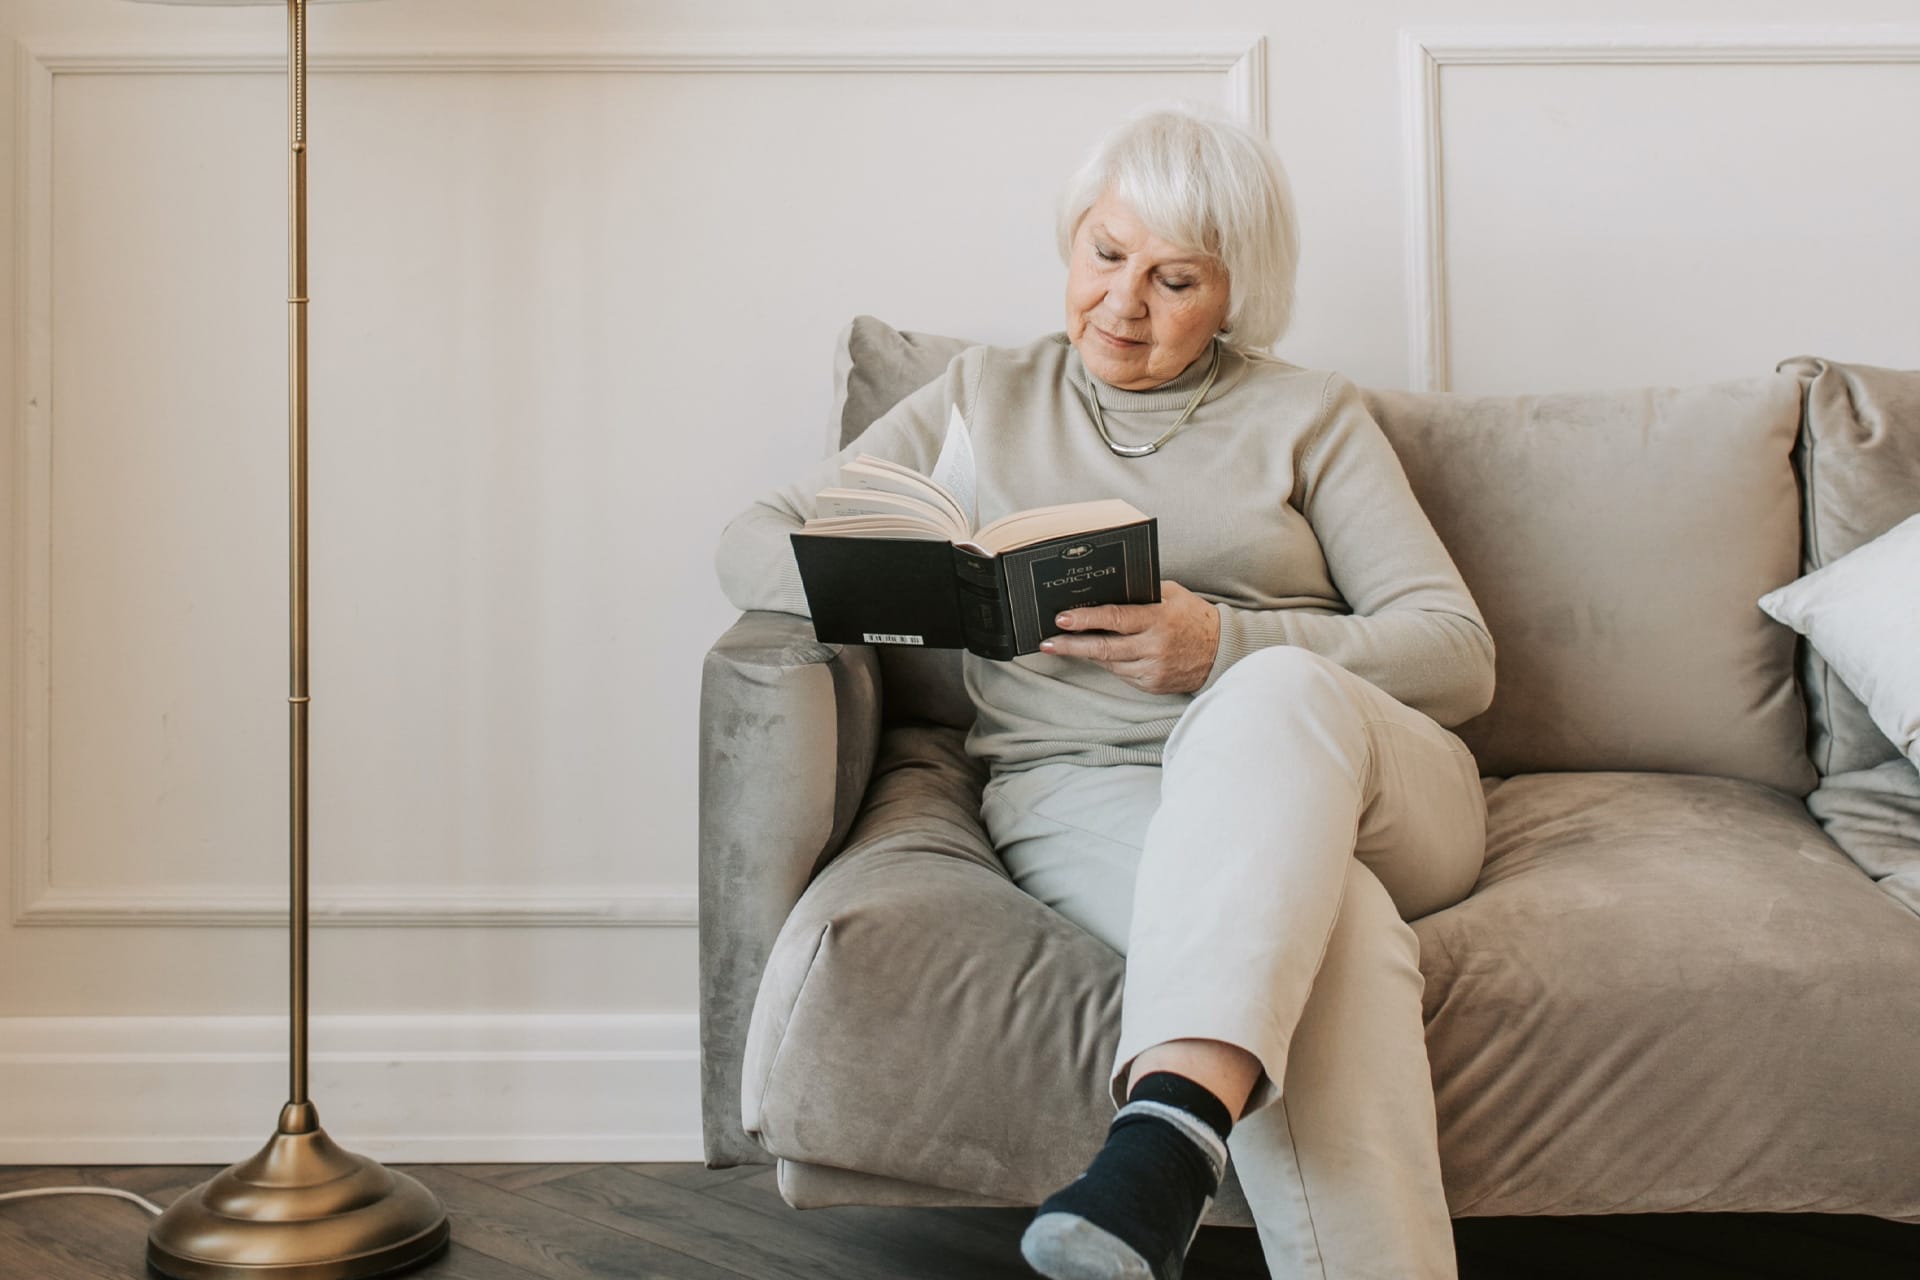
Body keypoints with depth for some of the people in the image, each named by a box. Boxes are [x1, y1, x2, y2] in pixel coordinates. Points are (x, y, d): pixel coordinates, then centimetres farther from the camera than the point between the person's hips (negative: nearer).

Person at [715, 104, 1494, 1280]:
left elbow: (1459, 654, 7)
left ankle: (1165, 1145, -54)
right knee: (1321, 922, -35)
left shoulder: (1308, 414, 16)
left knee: (1278, 696, -38)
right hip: (1079, 786, 0)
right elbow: (757, 544, 16)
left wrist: (1224, 647, -11)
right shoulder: (985, 398, 20)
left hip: (1326, 753, 1)